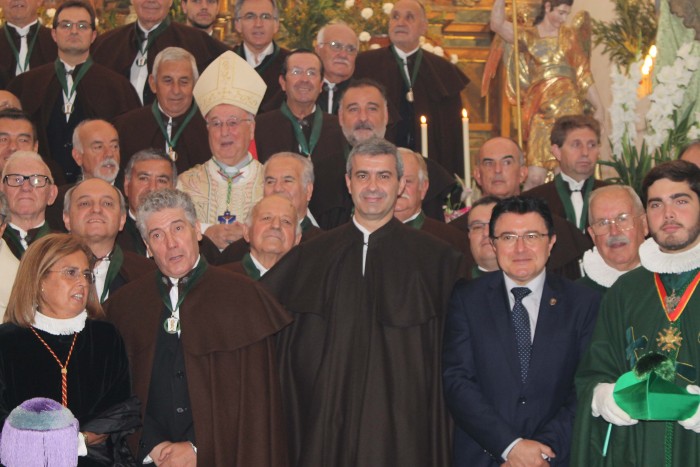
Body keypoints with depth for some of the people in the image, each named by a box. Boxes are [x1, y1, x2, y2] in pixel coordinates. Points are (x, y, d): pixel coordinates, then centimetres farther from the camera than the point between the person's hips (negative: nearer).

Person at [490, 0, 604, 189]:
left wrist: (599, 108, 13)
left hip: (569, 108, 2)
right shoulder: (527, 37, 10)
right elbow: (497, 24, -6)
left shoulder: (570, 35, 17)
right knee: (535, 177, -10)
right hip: (541, 111, -2)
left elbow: (583, 76, 17)